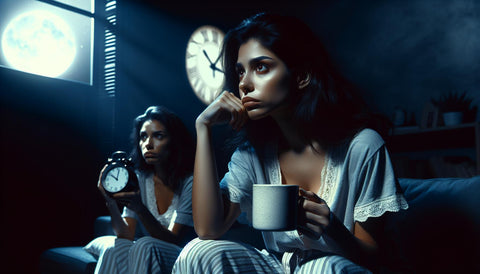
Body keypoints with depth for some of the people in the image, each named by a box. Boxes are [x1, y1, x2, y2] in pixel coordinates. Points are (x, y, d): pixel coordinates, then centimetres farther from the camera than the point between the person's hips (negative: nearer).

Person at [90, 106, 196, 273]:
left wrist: (140, 209, -33)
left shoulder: (189, 182, -14)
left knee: (145, 246, -32)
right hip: (145, 258, 4)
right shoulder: (138, 179, 2)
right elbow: (127, 236, -5)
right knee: (115, 248, -27)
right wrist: (111, 204, -24)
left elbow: (173, 240, -17)